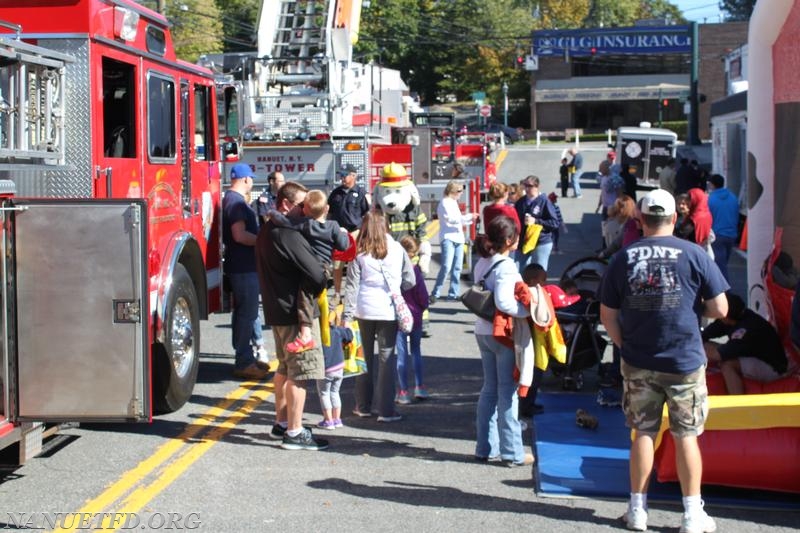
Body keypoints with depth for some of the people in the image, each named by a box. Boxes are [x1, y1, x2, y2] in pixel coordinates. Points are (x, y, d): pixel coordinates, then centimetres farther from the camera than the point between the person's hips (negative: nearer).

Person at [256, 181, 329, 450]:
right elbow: (316, 274, -24)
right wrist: (321, 285, -2)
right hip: (296, 311, -10)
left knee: (285, 368, 21)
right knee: (300, 372, -3)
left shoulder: (267, 230, 11)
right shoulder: (288, 235, -21)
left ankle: (281, 423, 31)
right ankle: (294, 433, 1)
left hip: (276, 309, 10)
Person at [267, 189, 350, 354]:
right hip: (325, 268, 5)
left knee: (305, 294, -10)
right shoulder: (333, 227, 0)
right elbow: (343, 246, 1)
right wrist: (343, 233, 21)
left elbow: (281, 221, -16)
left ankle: (305, 334, -22)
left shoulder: (304, 224, -9)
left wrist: (272, 213, 5)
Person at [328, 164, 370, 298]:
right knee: (337, 266, 7)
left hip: (354, 233, -4)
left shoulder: (361, 193, -3)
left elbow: (366, 215, -2)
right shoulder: (335, 193, 11)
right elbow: (329, 213, 19)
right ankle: (337, 294, 17)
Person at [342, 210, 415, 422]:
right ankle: (386, 410, 2)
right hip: (389, 310, -1)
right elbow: (410, 280, 0)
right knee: (387, 358, 4)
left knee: (365, 356, 14)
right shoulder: (397, 249, -3)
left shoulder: (359, 253, -3)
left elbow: (351, 286, -4)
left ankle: (363, 406, 21)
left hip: (364, 310, 1)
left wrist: (347, 315, -3)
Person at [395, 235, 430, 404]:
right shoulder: (415, 270, -14)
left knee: (402, 353, 5)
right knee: (416, 350, 17)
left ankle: (404, 391, 7)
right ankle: (419, 386, 18)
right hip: (415, 314, 0)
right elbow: (422, 294, -9)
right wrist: (424, 306, 11)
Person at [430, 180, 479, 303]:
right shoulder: (444, 203, -7)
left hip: (458, 238, 9)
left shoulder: (454, 202, 20)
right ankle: (435, 293, -12)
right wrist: (468, 217, -20)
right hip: (448, 238, -9)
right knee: (446, 267, -17)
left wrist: (469, 220, 9)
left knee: (457, 267, 7)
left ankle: (453, 293, 13)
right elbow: (451, 219, -20)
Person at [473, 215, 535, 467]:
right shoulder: (506, 267, -19)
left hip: (482, 331, 8)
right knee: (508, 392, 0)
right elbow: (503, 302, -29)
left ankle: (485, 447, 20)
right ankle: (512, 453, 7)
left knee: (489, 388, 15)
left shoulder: (482, 263, 8)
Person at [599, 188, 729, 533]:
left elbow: (607, 316, 1)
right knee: (686, 436, 7)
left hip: (638, 364, 2)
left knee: (644, 433, 12)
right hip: (685, 363, -2)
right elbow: (719, 309, -8)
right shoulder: (693, 255, -8)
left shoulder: (622, 259, -2)